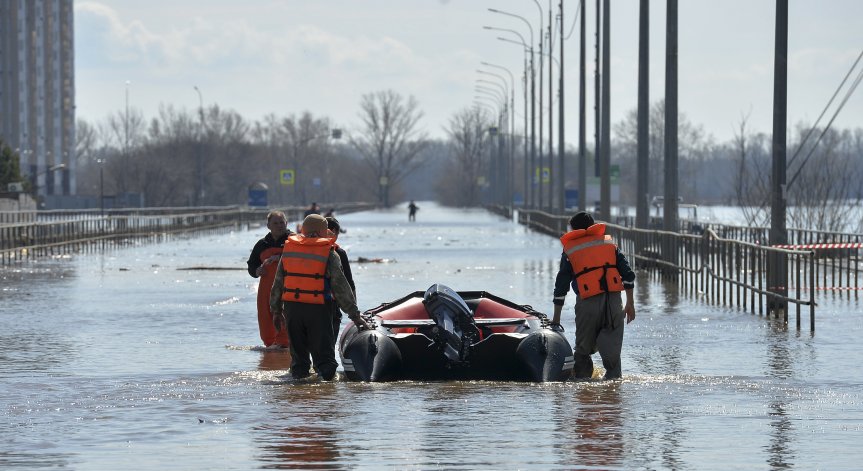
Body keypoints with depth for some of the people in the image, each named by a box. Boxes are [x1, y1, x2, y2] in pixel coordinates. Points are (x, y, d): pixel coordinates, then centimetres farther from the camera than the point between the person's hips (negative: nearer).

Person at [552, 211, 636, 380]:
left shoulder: (570, 250, 11)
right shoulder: (609, 243, 17)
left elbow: (561, 286, 8)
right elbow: (628, 275, 9)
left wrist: (556, 318, 12)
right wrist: (630, 304, 14)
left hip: (588, 303, -2)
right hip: (614, 301, 2)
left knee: (583, 349, 11)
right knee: (612, 349, 4)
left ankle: (582, 379, 6)